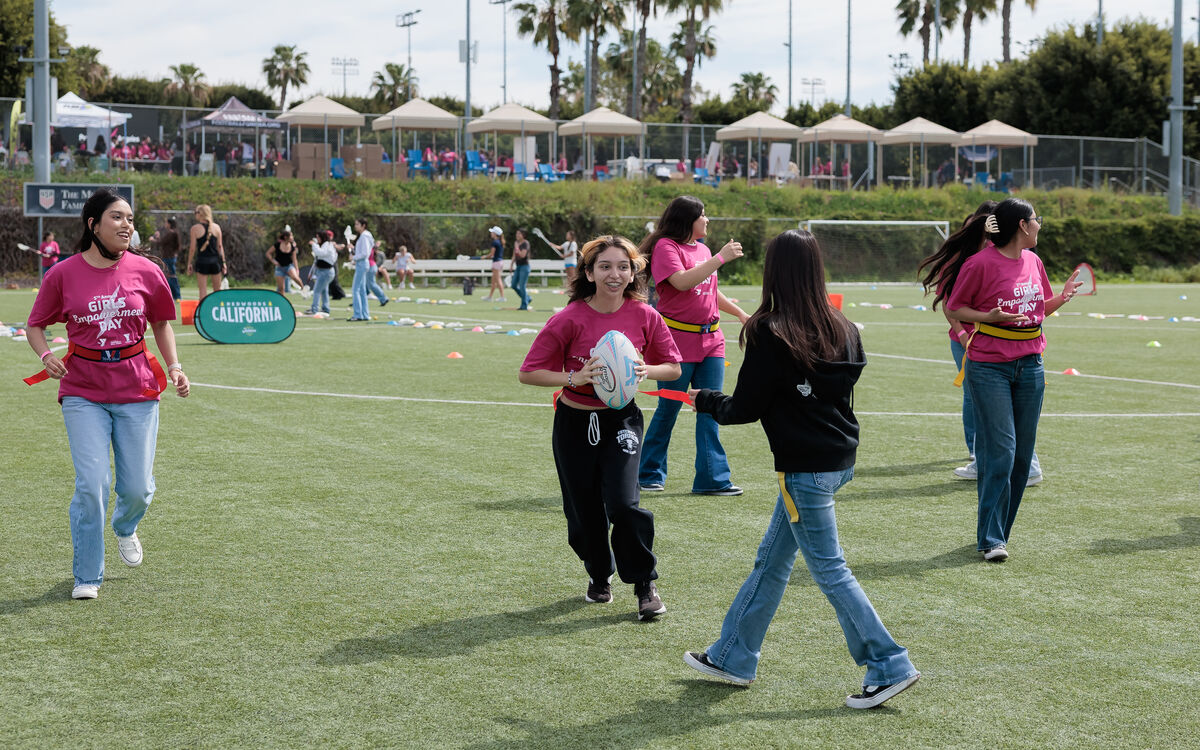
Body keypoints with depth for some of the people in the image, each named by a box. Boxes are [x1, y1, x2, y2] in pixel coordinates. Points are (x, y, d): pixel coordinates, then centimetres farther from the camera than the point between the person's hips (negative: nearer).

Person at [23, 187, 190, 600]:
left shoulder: (146, 271, -1)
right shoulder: (63, 275, -5)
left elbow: (161, 322, 14)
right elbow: (35, 325, 7)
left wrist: (174, 366, 2)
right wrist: (46, 355, -13)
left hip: (137, 391, 2)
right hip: (83, 394, -2)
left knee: (137, 487, 3)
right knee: (91, 485, -10)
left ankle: (125, 528, 41)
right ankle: (87, 577, 6)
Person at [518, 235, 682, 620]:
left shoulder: (644, 316, -8)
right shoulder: (570, 319, -14)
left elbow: (673, 367, 4)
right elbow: (528, 372, -11)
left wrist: (646, 370, -17)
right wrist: (574, 378, -25)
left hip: (621, 419, 0)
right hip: (575, 423, 0)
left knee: (623, 502, -17)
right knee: (583, 511, 9)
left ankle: (646, 585, 2)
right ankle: (599, 575, 37)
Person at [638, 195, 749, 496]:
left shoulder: (703, 249, 15)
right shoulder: (666, 246, -9)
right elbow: (682, 282, -25)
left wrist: (740, 313, 28)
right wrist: (721, 257, -22)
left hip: (711, 339, 7)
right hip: (677, 339, -7)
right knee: (668, 408, 2)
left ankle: (713, 478, 5)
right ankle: (650, 474, 15)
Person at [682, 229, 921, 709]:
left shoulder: (769, 334, -16)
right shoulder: (841, 329, 4)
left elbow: (745, 408, -11)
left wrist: (705, 401, 9)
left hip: (804, 468, -8)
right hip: (838, 457, 8)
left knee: (829, 570, 0)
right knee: (771, 559, 17)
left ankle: (889, 666, 1)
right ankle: (733, 656, 27)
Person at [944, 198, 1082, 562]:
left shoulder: (1033, 261, 11)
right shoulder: (981, 263, -9)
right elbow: (954, 308, -2)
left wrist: (1062, 298, 2)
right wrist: (989, 317, -17)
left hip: (1030, 366, 6)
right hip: (989, 368, -6)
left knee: (1022, 453, 5)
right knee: (999, 451, -10)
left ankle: (1000, 531, 16)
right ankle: (991, 539, -5)